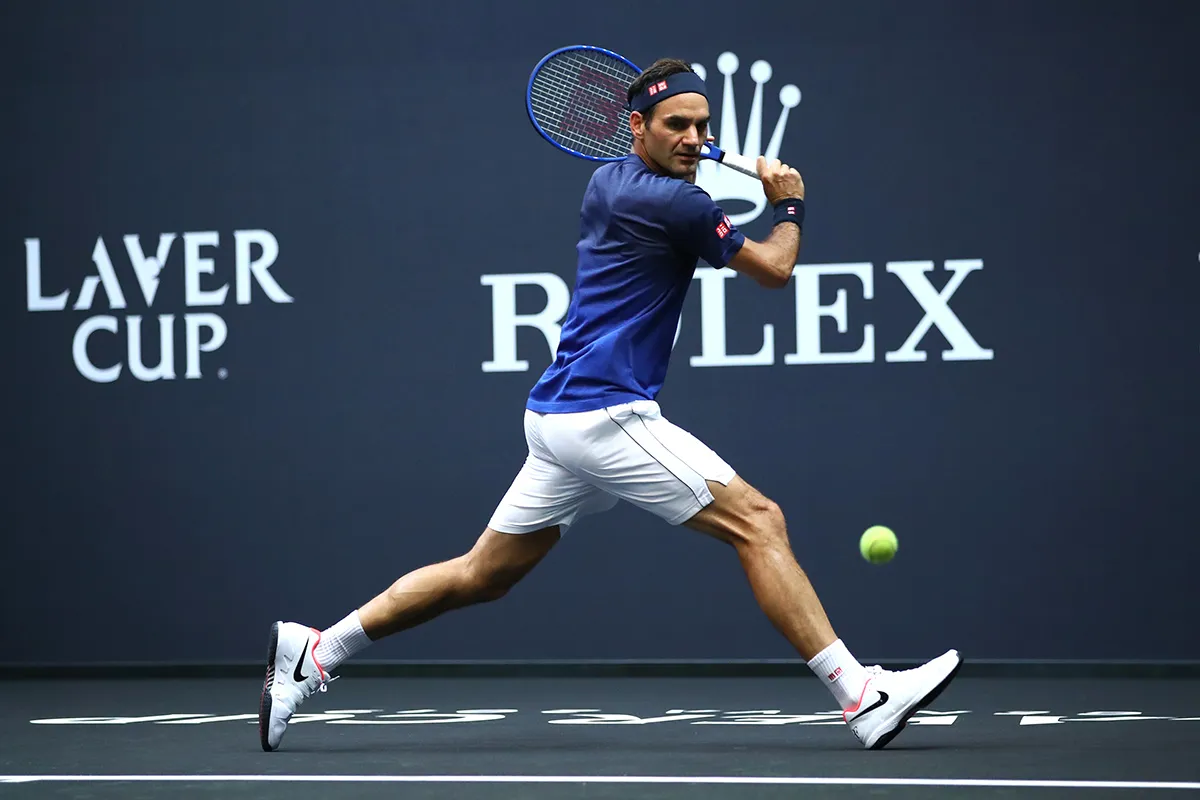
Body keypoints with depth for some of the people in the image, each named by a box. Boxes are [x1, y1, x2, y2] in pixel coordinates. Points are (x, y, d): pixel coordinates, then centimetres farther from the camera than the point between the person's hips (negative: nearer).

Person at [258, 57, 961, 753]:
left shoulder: (607, 183, 13)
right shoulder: (673, 203, -13)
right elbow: (774, 270, 0)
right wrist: (791, 206, 17)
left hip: (562, 416, 9)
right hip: (606, 414, -9)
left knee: (481, 576, 16)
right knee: (758, 522, -11)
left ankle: (315, 652, 18)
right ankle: (863, 698, -16)